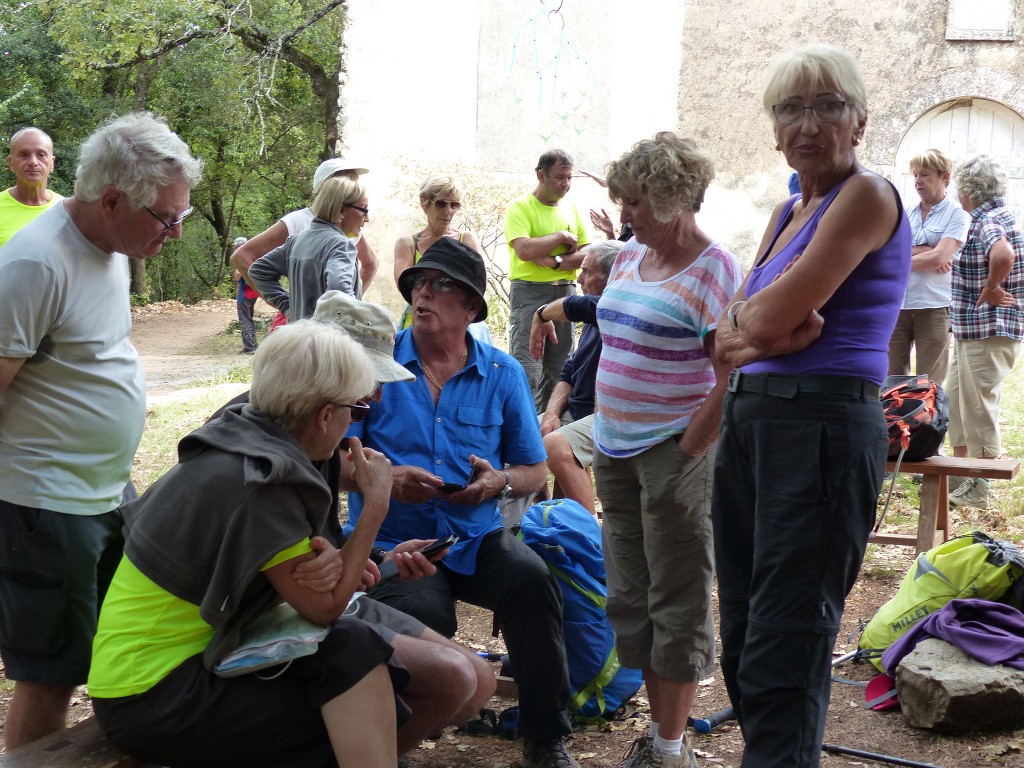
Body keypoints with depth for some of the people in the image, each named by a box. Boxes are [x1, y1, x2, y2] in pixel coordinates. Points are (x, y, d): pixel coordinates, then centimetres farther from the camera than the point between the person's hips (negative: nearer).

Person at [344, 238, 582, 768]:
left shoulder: (502, 374, 7)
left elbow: (533, 471, 11)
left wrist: (499, 482, -11)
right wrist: (385, 477, -21)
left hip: (476, 536, 2)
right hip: (390, 540, -2)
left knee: (532, 582, -28)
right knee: (421, 615, -33)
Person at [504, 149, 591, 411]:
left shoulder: (571, 209, 13)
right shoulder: (520, 208, -3)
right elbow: (525, 250, -19)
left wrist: (556, 261, -11)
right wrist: (563, 236, -8)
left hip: (565, 291, 6)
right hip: (529, 293, -6)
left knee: (560, 368, 9)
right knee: (529, 371, -10)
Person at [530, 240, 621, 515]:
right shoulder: (596, 318, 19)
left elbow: (576, 307, -23)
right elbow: (569, 374, 17)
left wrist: (542, 315, -1)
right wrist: (552, 414, -1)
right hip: (577, 410, 10)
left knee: (556, 446, -31)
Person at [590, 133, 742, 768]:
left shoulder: (715, 271, -13)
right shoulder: (630, 258, 11)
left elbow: (732, 379, -17)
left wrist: (685, 454, -19)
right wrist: (605, 437, 13)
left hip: (676, 453, -8)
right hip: (617, 452, 8)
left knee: (677, 603, 1)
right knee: (632, 596, 13)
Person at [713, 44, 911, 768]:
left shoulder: (868, 196, -9)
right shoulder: (790, 211, 17)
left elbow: (770, 316, -16)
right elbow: (726, 337, 8)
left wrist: (751, 318, 5)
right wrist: (762, 333, -13)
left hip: (822, 428, -9)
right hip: (750, 419, 9)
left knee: (782, 654, -5)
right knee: (741, 644, 14)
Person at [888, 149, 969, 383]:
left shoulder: (957, 214, -1)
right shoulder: (906, 212, 13)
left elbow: (939, 258, -11)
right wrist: (924, 252, -12)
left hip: (934, 307, -4)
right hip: (898, 304, 4)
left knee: (930, 385, 1)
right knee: (892, 379, 6)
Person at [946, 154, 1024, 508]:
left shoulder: (989, 220, -19)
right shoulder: (993, 216, 13)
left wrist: (990, 289, -25)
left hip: (989, 333, -10)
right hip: (972, 331, 10)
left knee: (978, 406, -2)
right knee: (955, 397, 19)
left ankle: (977, 489, 7)